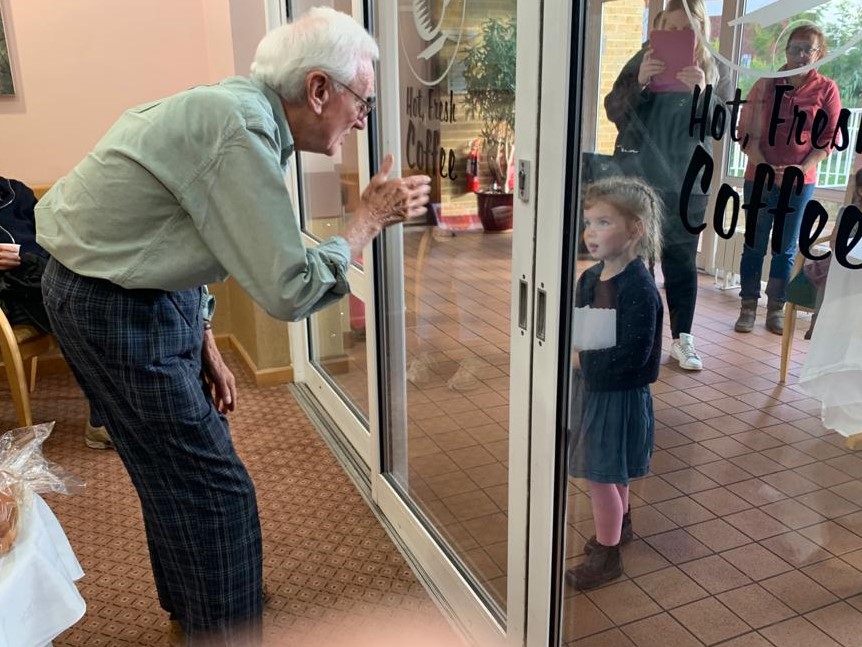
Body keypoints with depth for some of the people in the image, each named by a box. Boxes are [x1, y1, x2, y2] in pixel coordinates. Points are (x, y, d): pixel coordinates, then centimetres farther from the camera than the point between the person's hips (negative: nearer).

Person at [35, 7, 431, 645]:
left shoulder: (233, 106, 5)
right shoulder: (240, 133, -26)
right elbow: (290, 290, -26)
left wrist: (204, 346, 12)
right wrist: (370, 218, -13)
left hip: (140, 293, 10)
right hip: (117, 310, -10)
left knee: (178, 464, 23)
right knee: (213, 489, -2)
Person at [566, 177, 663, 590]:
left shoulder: (639, 289, -24)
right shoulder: (590, 278, 1)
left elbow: (632, 355, -27)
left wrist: (583, 359, -20)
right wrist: (575, 352, -8)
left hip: (619, 395, -8)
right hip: (590, 387, 8)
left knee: (600, 474, 3)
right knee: (612, 471, 25)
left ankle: (607, 556, 21)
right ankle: (620, 524, 48)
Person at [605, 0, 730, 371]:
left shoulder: (716, 72, 5)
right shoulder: (642, 60, 2)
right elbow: (613, 110, -4)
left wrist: (702, 94, -22)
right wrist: (639, 82, -22)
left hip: (685, 184, 1)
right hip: (634, 177, -1)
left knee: (681, 259, 6)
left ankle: (682, 339, 13)